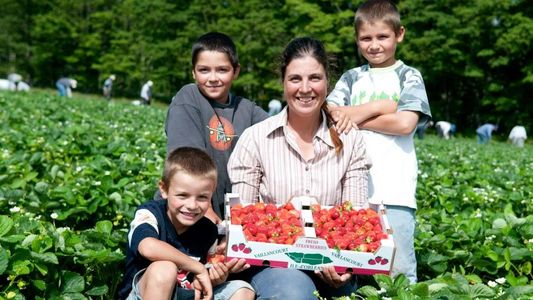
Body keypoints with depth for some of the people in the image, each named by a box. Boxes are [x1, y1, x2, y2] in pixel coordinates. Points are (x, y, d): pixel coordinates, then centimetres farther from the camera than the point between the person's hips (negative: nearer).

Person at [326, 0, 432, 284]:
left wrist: (356, 116, -4)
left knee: (399, 269, -2)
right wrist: (377, 106, -9)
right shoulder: (351, 78, 15)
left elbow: (405, 123, -9)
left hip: (394, 188, -3)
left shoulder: (408, 76, 6)